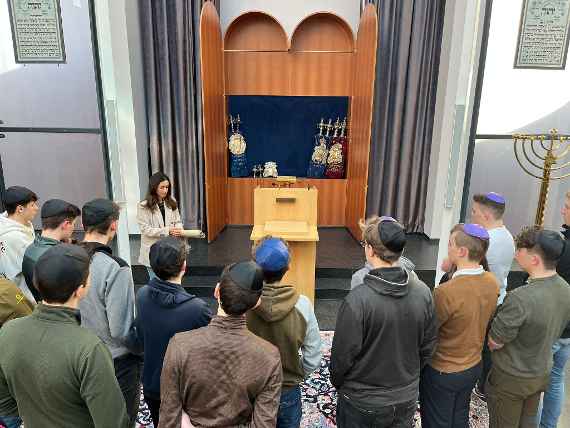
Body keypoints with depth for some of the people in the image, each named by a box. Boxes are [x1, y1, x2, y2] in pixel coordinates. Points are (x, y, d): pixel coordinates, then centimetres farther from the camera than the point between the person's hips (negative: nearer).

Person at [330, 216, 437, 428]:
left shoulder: (358, 299, -30)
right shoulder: (423, 293, -14)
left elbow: (343, 354, -19)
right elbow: (428, 346, -1)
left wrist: (336, 381, 2)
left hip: (362, 403, -4)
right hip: (407, 399, 4)